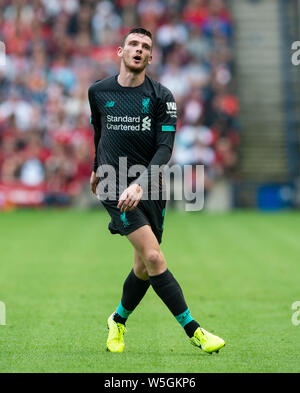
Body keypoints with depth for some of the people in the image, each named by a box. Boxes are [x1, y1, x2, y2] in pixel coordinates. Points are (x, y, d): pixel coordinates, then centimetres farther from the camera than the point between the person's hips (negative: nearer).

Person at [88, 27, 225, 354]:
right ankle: (193, 330, -15)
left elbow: (165, 148, -9)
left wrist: (140, 184, -23)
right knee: (153, 256, -18)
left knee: (144, 268, 6)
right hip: (114, 186, -2)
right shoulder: (98, 92, 4)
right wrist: (97, 169, 35)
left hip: (149, 188, 2)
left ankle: (118, 321, 34)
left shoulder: (161, 96, -1)